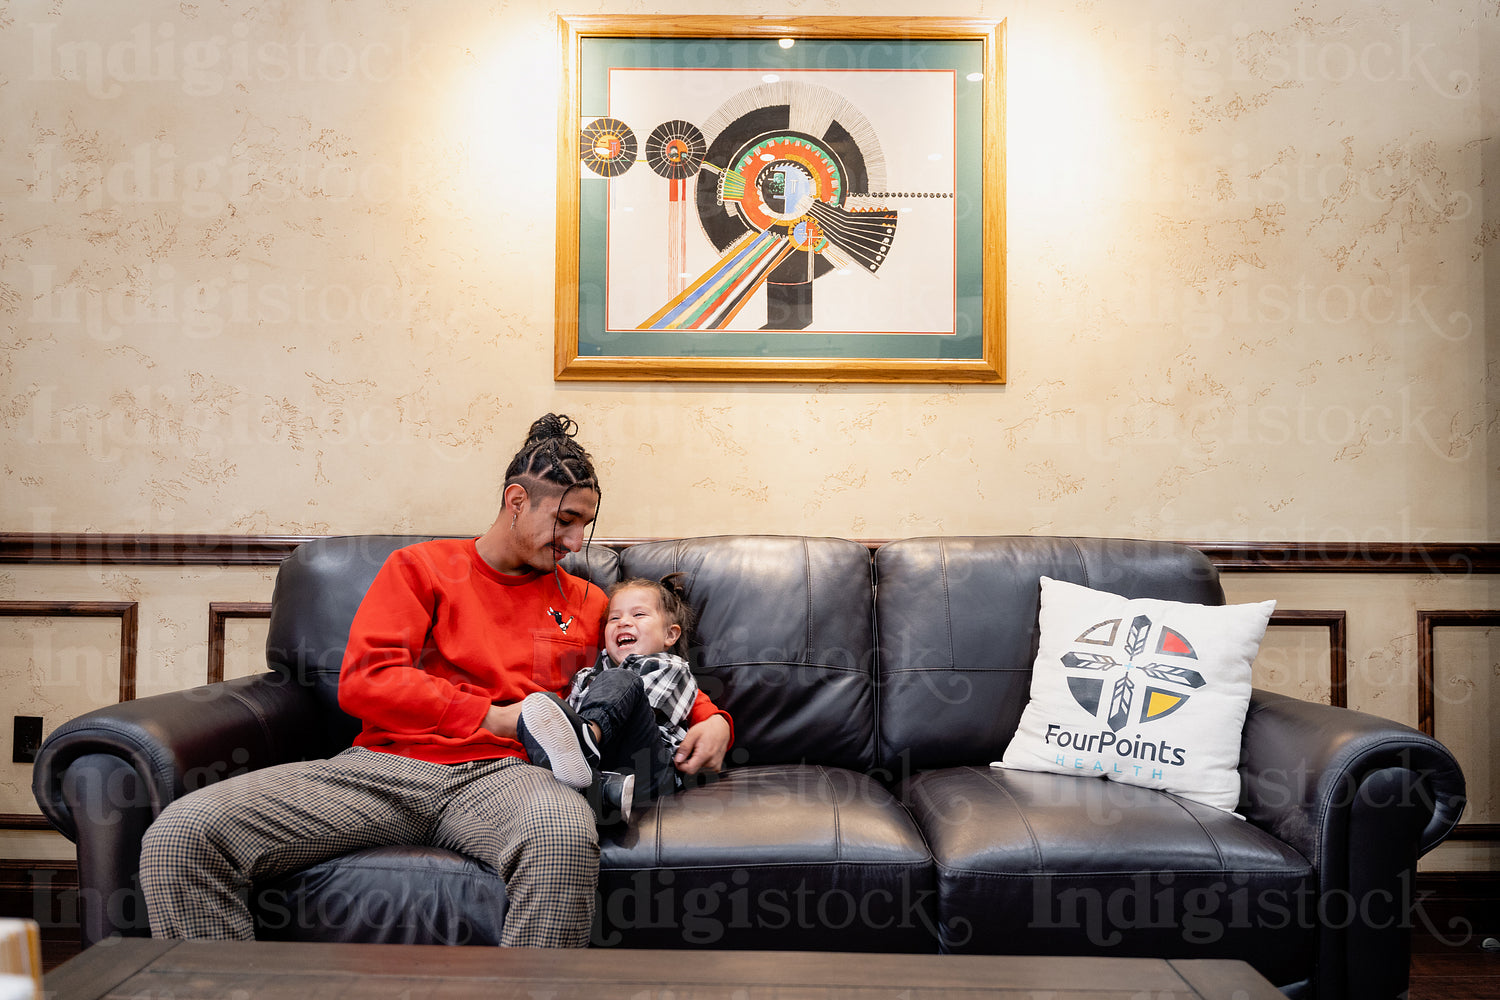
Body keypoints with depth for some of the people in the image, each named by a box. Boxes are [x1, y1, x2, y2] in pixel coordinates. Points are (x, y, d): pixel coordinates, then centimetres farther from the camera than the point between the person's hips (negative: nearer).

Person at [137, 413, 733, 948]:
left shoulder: (585, 604, 22)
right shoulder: (421, 566, 15)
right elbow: (362, 682, 2)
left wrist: (712, 720, 7)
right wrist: (495, 716, -4)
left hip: (497, 774, 0)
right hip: (382, 766, 0)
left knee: (566, 835, -40)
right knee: (180, 836, -21)